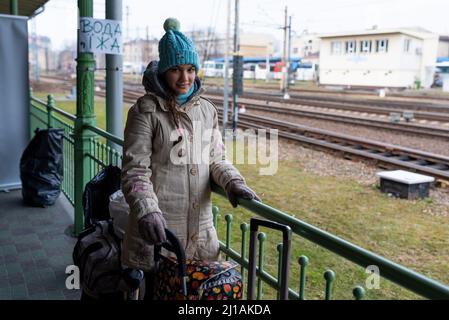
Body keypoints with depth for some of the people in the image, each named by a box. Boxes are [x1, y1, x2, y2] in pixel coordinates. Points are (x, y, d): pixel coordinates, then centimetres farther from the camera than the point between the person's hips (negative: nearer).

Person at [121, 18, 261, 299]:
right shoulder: (146, 110, -7)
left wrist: (234, 182, -9)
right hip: (159, 225, -4)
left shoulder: (207, 109, 8)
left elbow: (216, 159, 11)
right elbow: (135, 169, -11)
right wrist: (147, 211, -26)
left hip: (200, 224, 5)